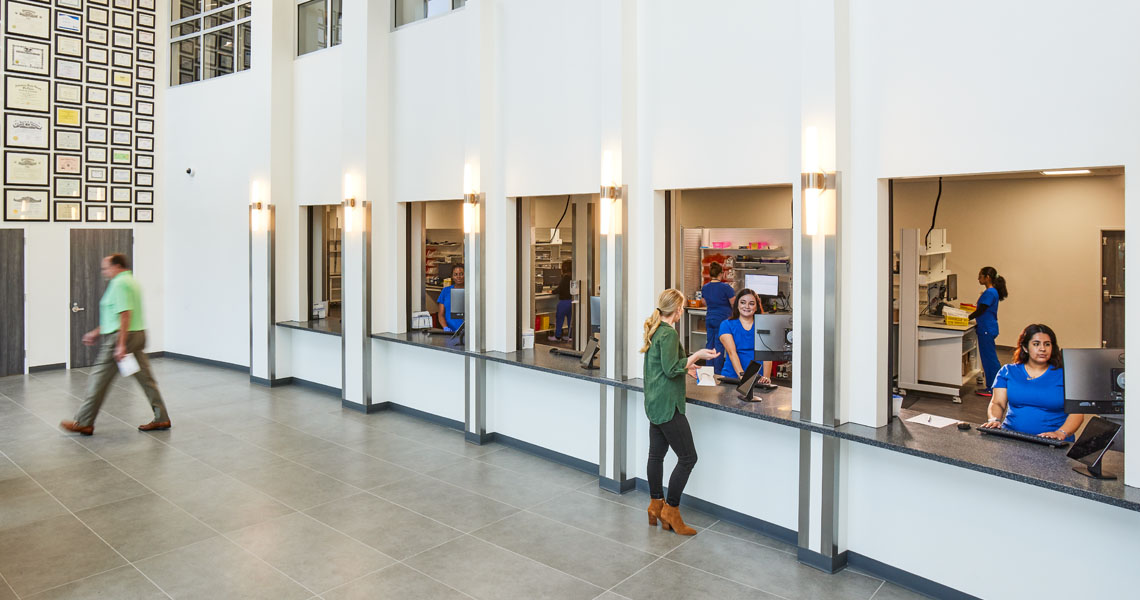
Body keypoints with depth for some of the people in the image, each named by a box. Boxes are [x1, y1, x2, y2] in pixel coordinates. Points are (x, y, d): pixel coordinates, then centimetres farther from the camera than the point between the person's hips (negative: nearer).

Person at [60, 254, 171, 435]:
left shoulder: (119, 284, -13)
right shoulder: (132, 282, 19)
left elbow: (125, 314, -22)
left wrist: (121, 345, -24)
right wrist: (97, 332, 26)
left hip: (121, 337, -10)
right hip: (138, 334, 10)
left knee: (99, 378, 1)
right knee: (145, 377, 8)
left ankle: (84, 423, 11)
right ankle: (161, 419, 8)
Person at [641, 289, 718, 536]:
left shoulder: (654, 330, 13)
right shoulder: (669, 333, -17)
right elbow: (672, 369, -20)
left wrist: (686, 367, 23)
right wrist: (697, 355, -14)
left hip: (655, 403, 10)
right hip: (667, 404, -10)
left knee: (656, 454, 15)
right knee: (688, 457, -3)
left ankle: (656, 506, 26)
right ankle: (671, 510, 5)